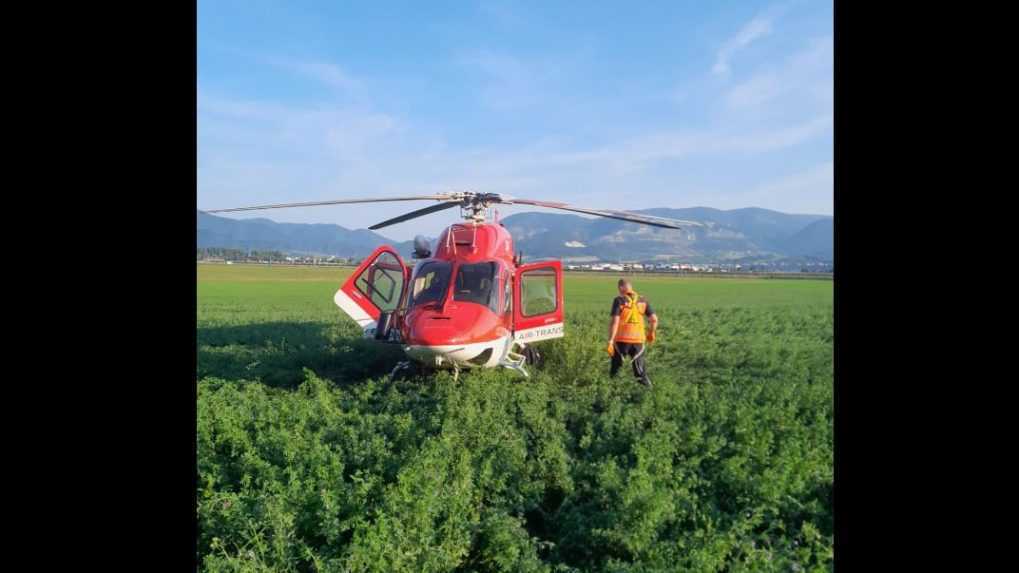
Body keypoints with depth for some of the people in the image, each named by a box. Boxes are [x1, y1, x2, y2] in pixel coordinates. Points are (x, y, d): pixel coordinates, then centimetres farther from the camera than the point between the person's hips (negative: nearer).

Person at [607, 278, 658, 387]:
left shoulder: (619, 300, -6)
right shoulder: (642, 300, 6)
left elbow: (614, 322, -16)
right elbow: (654, 319, 5)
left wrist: (610, 341, -16)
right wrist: (651, 333, 23)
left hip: (621, 340, -3)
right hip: (638, 340, 3)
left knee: (615, 369, 14)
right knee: (641, 372, 10)